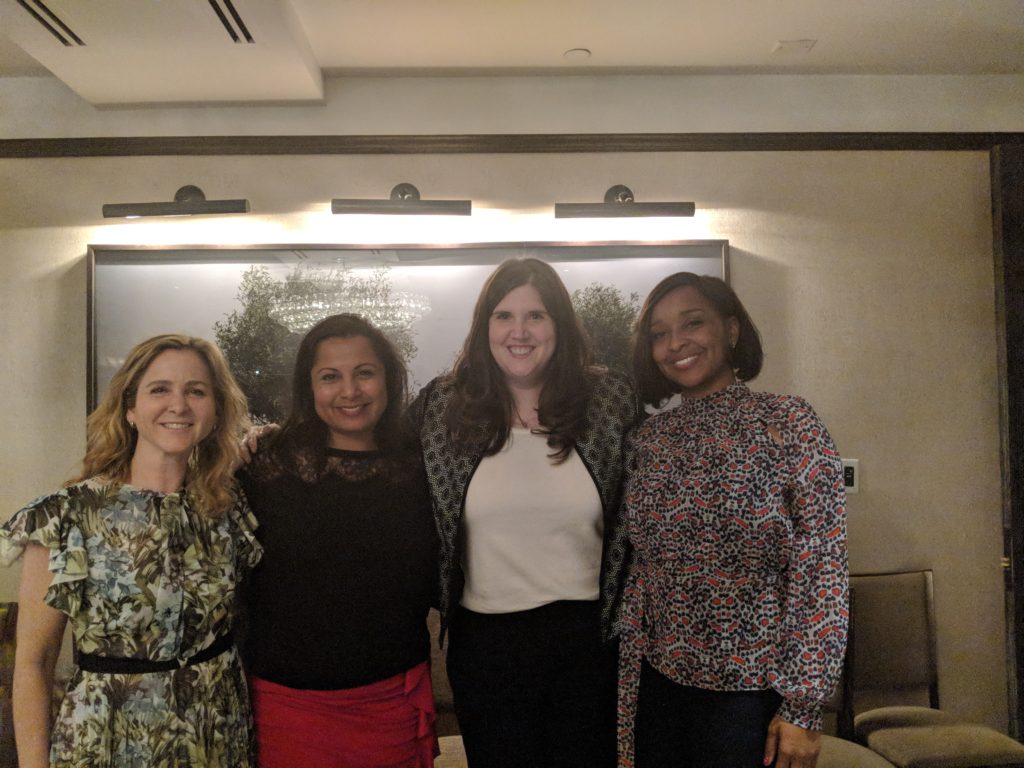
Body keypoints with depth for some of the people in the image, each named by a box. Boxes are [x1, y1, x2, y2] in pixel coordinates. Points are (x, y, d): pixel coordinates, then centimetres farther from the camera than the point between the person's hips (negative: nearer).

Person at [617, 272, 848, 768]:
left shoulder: (789, 423, -8)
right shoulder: (649, 440, 3)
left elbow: (823, 569, -10)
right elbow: (637, 576, 6)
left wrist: (804, 708, -12)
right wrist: (624, 706, 6)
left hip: (754, 694, -3)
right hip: (660, 688, 4)